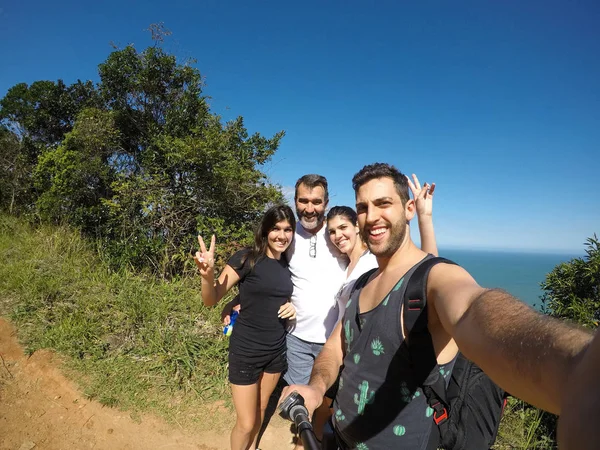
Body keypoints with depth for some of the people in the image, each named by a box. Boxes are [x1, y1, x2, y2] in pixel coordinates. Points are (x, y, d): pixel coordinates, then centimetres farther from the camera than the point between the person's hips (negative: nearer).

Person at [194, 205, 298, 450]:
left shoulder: (288, 264, -1)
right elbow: (211, 300, -18)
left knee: (261, 409, 25)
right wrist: (207, 274, -38)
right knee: (246, 423, 8)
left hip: (277, 349, 5)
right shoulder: (246, 259, -17)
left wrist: (291, 307, -7)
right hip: (246, 350, -5)